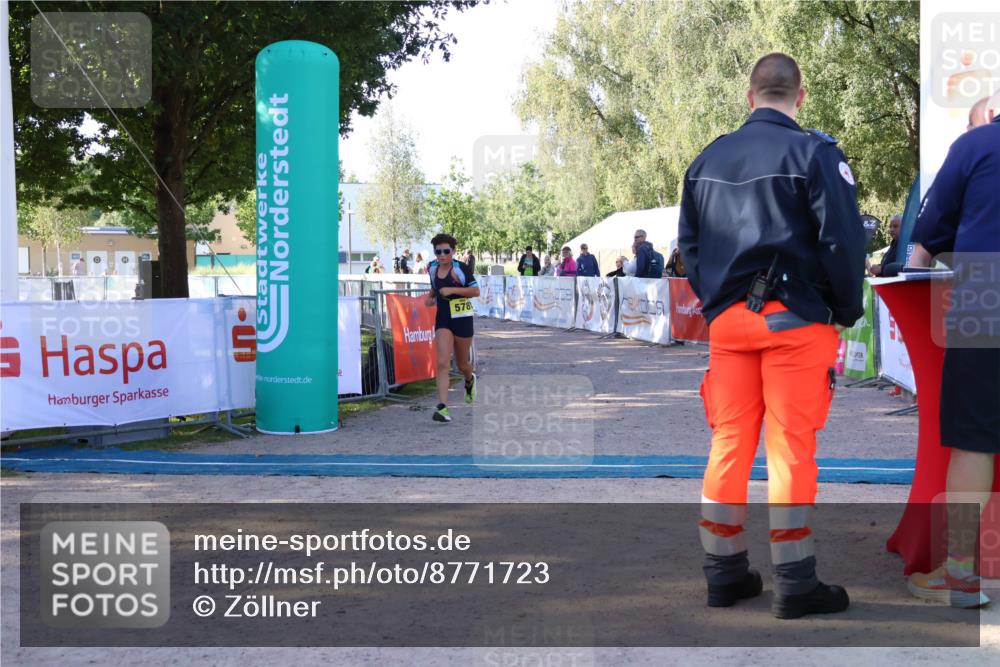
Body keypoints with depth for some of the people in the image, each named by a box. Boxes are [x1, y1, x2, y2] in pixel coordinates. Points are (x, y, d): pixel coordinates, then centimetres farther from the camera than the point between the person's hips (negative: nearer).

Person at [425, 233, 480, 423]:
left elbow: (476, 291, -13)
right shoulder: (433, 268, 5)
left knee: (462, 365, 13)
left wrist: (452, 289, -21)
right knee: (442, 363, -14)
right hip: (442, 318, 3)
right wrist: (431, 297, 7)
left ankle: (470, 381, 51)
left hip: (462, 318, -3)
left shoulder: (461, 268, -11)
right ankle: (443, 407, -20)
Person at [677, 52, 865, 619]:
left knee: (728, 444, 9)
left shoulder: (707, 159, 11)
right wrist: (848, 311, 0)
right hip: (795, 318, -5)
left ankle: (725, 572, 16)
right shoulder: (814, 152, -6)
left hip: (727, 319, 5)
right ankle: (795, 584, 5)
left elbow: (689, 243, 13)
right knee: (791, 448, -1)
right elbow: (843, 239, -12)